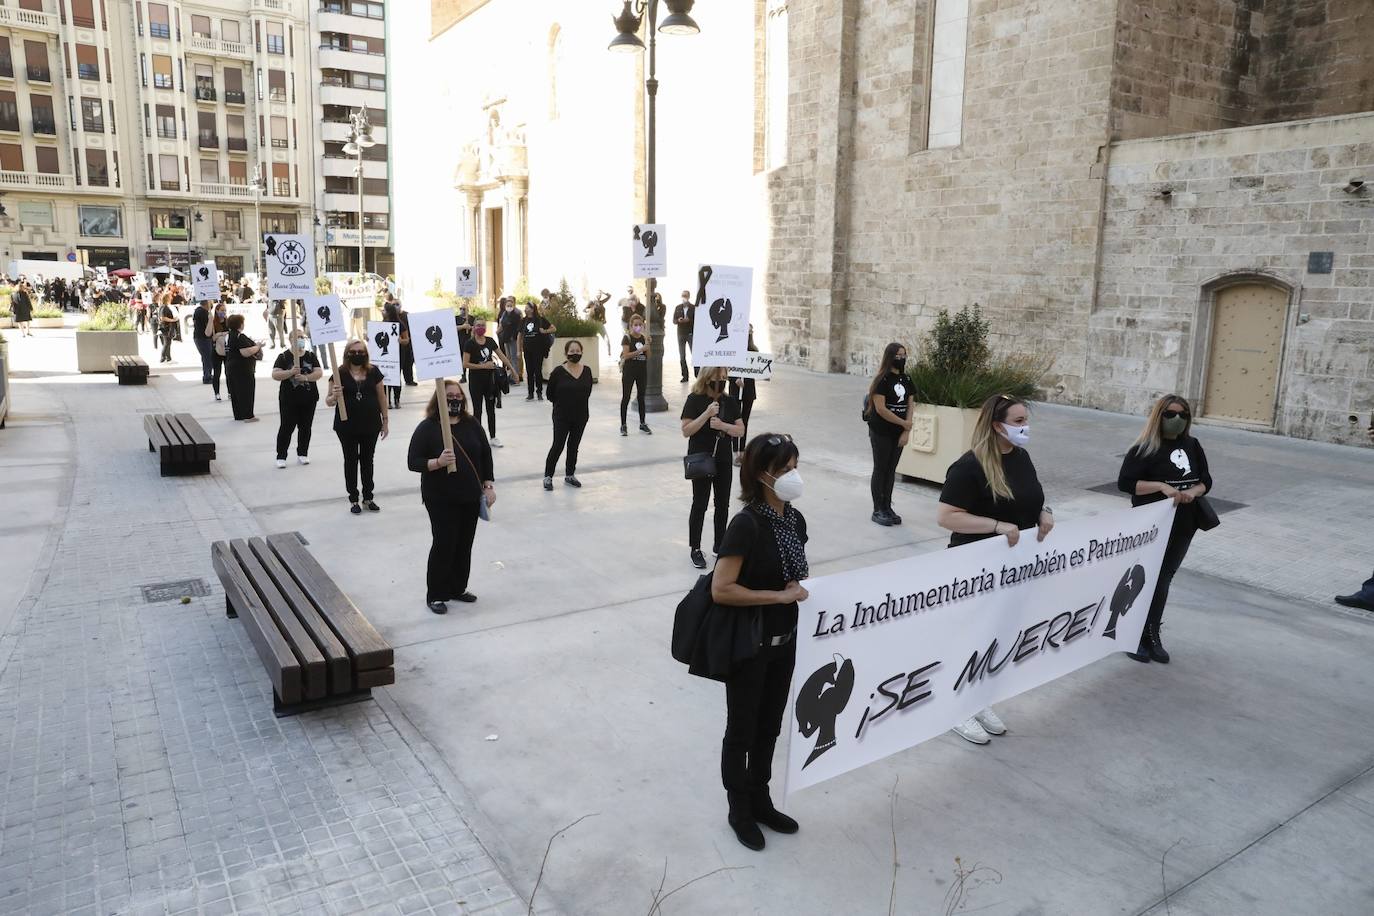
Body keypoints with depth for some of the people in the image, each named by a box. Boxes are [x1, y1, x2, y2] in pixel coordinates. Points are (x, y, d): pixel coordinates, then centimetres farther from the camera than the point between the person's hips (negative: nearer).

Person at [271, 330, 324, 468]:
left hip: (309, 398, 3)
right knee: (287, 427, -1)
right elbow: (275, 375, -11)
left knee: (305, 427, 9)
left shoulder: (311, 356, 5)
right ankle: (281, 456, 5)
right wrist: (290, 372, -27)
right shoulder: (284, 356, -3)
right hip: (289, 399, -3)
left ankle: (302, 454, 21)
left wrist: (305, 377, -21)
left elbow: (319, 373, -5)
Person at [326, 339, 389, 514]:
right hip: (347, 426, -1)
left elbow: (381, 397, 5)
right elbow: (329, 401, -3)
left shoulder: (374, 372, -2)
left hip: (370, 425, 2)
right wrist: (334, 396, -26)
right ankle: (353, 499, 17)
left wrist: (385, 420, 5)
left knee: (367, 460, 12)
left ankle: (368, 498, 24)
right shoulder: (340, 374, -6)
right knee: (351, 461, 8)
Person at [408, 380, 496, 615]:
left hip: (470, 497, 5)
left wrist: (488, 486, 5)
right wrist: (438, 462, -28)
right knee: (444, 544, -3)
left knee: (464, 545, 12)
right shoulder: (427, 427, -9)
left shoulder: (472, 424, 4)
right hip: (441, 499, -5)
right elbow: (413, 462, -11)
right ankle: (435, 595, 11)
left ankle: (457, 588, 28)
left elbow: (486, 455, 10)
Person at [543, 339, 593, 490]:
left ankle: (570, 475, 27)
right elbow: (550, 394, -4)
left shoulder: (587, 371, -2)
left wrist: (578, 403, 9)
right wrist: (562, 404, 7)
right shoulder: (558, 372, -12)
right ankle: (548, 476, 12)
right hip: (562, 416, -4)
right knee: (558, 445, -2)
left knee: (574, 446, 14)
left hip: (581, 415, 4)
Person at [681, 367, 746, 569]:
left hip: (723, 460, 5)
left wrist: (723, 425, -16)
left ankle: (719, 545, 26)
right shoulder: (694, 400, -9)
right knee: (700, 504, 2)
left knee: (723, 504, 11)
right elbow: (686, 430, -14)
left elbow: (741, 430, 2)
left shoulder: (729, 401, 3)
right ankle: (695, 549, 12)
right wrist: (707, 414, -23)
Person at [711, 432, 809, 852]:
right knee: (742, 730, 12)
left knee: (769, 727, 21)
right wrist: (779, 595, -23)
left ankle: (760, 801, 41)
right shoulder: (746, 525, -23)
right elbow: (721, 590, -26)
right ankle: (739, 810, 32)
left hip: (784, 642, 7)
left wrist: (802, 588, 0)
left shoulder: (795, 519, 1)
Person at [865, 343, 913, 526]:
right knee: (880, 469, 1)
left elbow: (909, 406, 7)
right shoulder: (882, 379, -12)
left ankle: (887, 507, 19)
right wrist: (904, 423, -11)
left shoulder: (906, 380, 8)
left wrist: (906, 431, -4)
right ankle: (878, 510, 8)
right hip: (881, 433, -6)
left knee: (891, 470, 11)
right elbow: (880, 409, -17)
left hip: (899, 434, 6)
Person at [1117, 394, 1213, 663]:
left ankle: (1152, 636, 23)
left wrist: (1193, 491, -12)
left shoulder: (1192, 446, 6)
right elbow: (1124, 482, -17)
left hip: (1182, 527, 5)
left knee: (1163, 580, 13)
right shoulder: (1145, 447, -12)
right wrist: (1161, 485, -27)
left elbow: (1206, 480, 10)